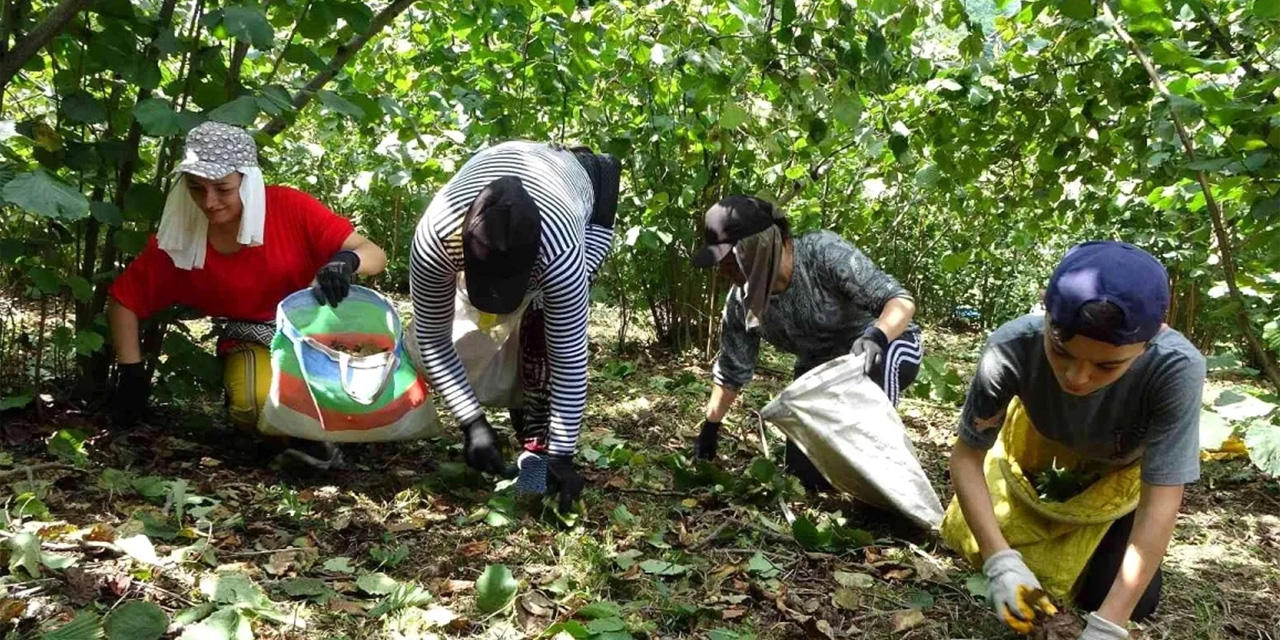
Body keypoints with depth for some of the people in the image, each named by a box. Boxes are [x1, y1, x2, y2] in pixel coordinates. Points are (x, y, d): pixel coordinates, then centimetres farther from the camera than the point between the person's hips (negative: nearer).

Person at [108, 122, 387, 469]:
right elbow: (124, 299, 0)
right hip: (254, 341, 0)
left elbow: (375, 255, -19)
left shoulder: (291, 209, -19)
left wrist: (346, 261, -42)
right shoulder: (178, 240, -12)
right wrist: (132, 373, -7)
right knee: (255, 405, -33)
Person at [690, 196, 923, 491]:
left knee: (884, 357, -41)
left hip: (888, 347, -4)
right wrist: (709, 429, 4)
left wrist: (876, 337, -53)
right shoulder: (741, 303, -17)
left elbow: (901, 301, -32)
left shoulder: (824, 253, -32)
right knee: (805, 473, -1)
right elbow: (731, 372, -1)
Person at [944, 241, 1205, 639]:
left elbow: (1160, 505, -37)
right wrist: (999, 559, -39)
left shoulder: (1175, 368, -42)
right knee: (966, 540, 10)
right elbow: (966, 457, -26)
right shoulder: (1014, 347, -40)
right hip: (1039, 445, 1)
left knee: (1133, 602, -6)